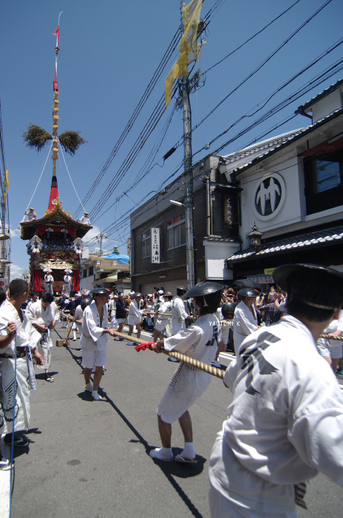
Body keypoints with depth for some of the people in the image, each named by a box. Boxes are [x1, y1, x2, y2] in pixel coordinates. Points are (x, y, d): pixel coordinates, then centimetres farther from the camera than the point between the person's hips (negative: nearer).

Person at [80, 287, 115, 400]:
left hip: (101, 341, 5)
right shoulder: (89, 310, -25)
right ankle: (88, 385, 42)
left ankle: (95, 391, 17)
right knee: (88, 367, 12)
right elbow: (92, 329, -34)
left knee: (100, 367, 1)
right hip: (89, 341, -4)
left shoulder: (104, 307, -4)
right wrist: (107, 330, -43)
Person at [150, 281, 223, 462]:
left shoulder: (198, 328, -32)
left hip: (189, 378, -9)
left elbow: (173, 343, -21)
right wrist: (163, 343, -2)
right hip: (204, 375, 9)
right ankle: (189, 451, 32)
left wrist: (159, 343, 1)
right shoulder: (214, 320, -4)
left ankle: (166, 451, 35)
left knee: (164, 414, 14)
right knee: (181, 408, 30)